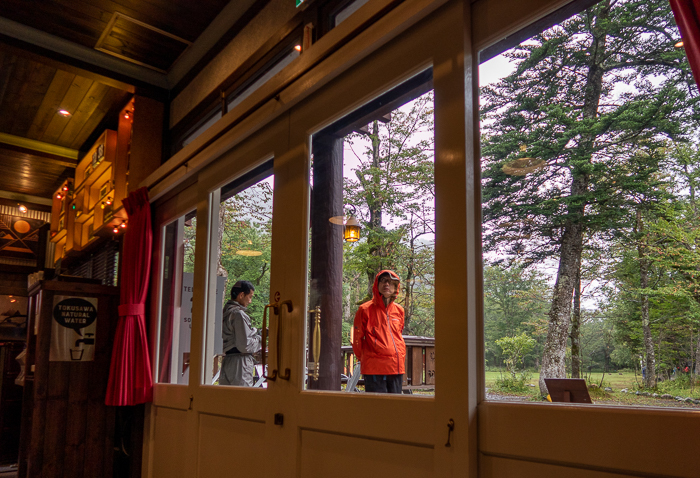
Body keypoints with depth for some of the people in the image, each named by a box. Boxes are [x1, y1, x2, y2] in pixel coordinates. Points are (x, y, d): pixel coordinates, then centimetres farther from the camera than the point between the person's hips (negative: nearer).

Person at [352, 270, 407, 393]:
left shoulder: (399, 310, 12)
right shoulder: (365, 309, -3)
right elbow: (357, 339, 3)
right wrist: (363, 358, 11)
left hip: (397, 367, 5)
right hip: (374, 368, -5)